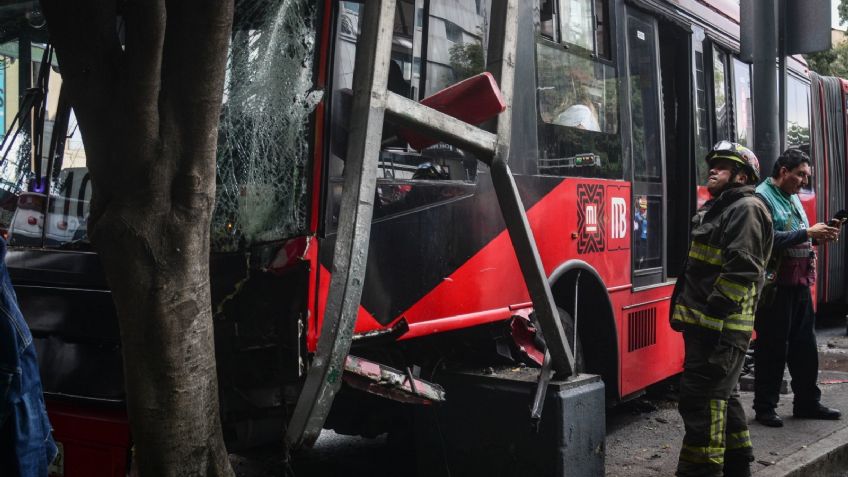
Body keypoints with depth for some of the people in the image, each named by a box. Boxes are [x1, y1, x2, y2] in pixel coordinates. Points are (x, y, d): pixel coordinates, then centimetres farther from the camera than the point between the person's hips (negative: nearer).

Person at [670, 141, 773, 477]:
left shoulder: (746, 209, -10)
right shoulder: (716, 209, 22)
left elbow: (741, 269, -21)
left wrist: (712, 313, -23)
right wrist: (686, 311, 19)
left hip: (721, 327, -11)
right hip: (705, 324, 11)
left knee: (701, 399, -11)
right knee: (721, 396, 19)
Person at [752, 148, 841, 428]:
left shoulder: (793, 198, 17)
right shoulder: (762, 198, -12)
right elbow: (769, 240, -25)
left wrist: (819, 236, 4)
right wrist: (808, 233, -23)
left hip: (800, 282, 9)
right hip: (776, 285, -9)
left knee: (804, 345, 13)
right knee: (772, 347, -1)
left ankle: (807, 402, 24)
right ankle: (765, 407, 9)